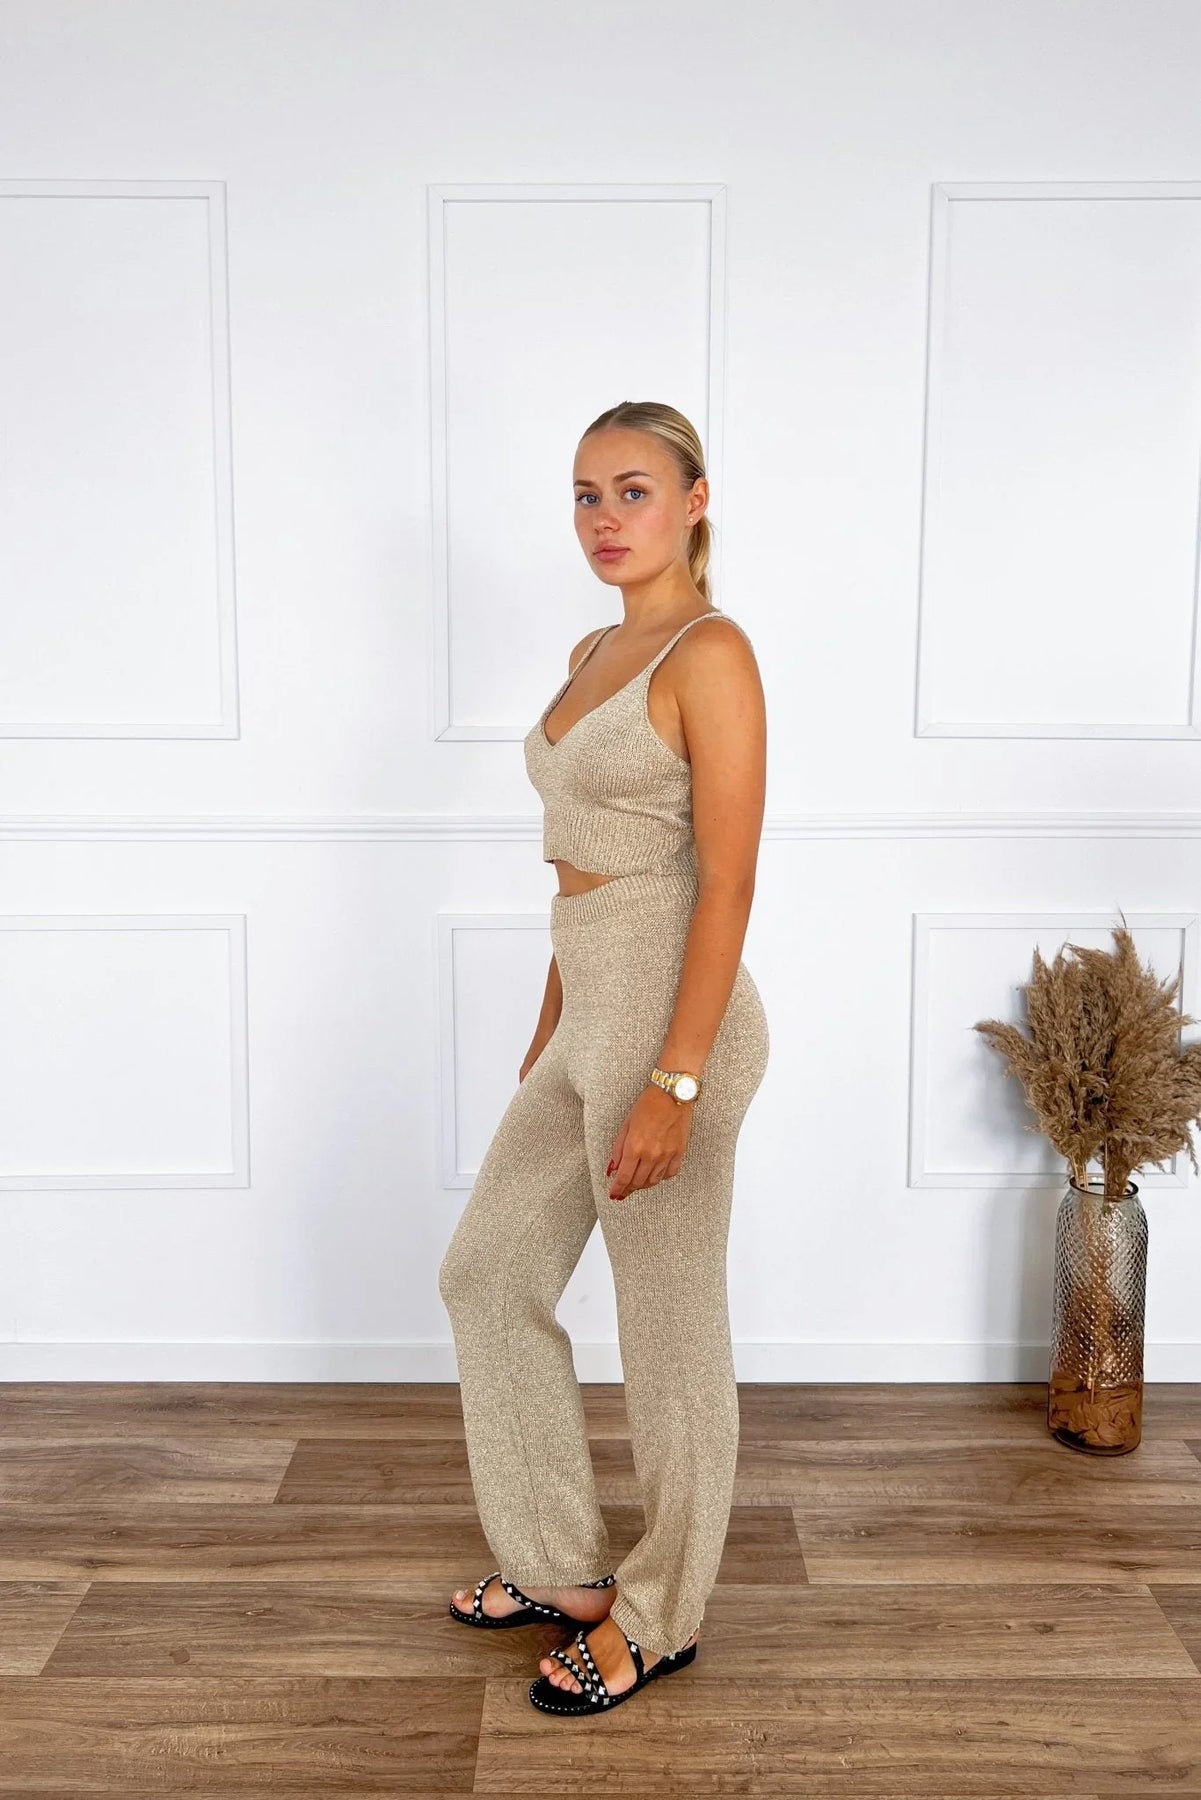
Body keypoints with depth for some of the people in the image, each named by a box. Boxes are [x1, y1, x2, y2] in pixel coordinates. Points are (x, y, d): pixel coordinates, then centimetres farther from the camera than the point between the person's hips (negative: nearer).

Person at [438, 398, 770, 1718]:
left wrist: (673, 1083, -22)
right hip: (586, 1013, 10)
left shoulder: (710, 652, -12)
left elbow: (726, 882, -18)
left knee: (669, 1331, 5)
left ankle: (656, 1620, 26)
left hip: (671, 1015, -9)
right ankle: (560, 1567, 33)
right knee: (487, 1273, 16)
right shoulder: (594, 652, 14)